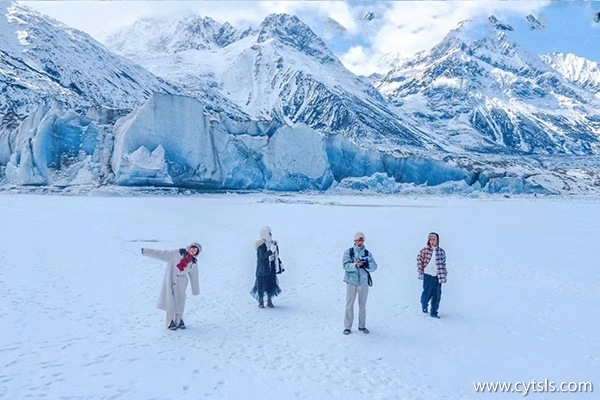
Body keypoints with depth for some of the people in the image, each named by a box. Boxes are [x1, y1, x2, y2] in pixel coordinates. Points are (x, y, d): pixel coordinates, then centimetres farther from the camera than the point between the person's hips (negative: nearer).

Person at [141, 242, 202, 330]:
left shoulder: (193, 263, 1)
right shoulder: (177, 253, -7)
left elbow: (194, 277, 10)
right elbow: (161, 254, -5)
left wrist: (195, 290, 13)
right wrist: (145, 251, -8)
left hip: (181, 284, 2)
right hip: (170, 281, -2)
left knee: (180, 302, 3)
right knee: (170, 301, -3)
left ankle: (179, 321, 22)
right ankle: (170, 322, 9)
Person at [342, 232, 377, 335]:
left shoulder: (367, 253, 8)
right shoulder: (348, 252, 1)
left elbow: (374, 267, 0)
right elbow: (345, 265, -11)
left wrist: (367, 264, -21)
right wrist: (355, 265, -29)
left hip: (364, 282, 2)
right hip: (351, 281, -2)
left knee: (362, 305, 11)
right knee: (349, 305, -1)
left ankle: (362, 326, 23)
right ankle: (347, 327, 8)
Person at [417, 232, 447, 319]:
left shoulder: (441, 251, 5)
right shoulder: (425, 250, -5)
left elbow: (443, 263, 13)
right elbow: (419, 260, -2)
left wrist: (444, 274, 12)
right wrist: (420, 272, -6)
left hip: (437, 276, 3)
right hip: (428, 275, -3)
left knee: (437, 294, 3)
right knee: (427, 292, 2)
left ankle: (434, 312, 16)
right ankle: (424, 305, 31)